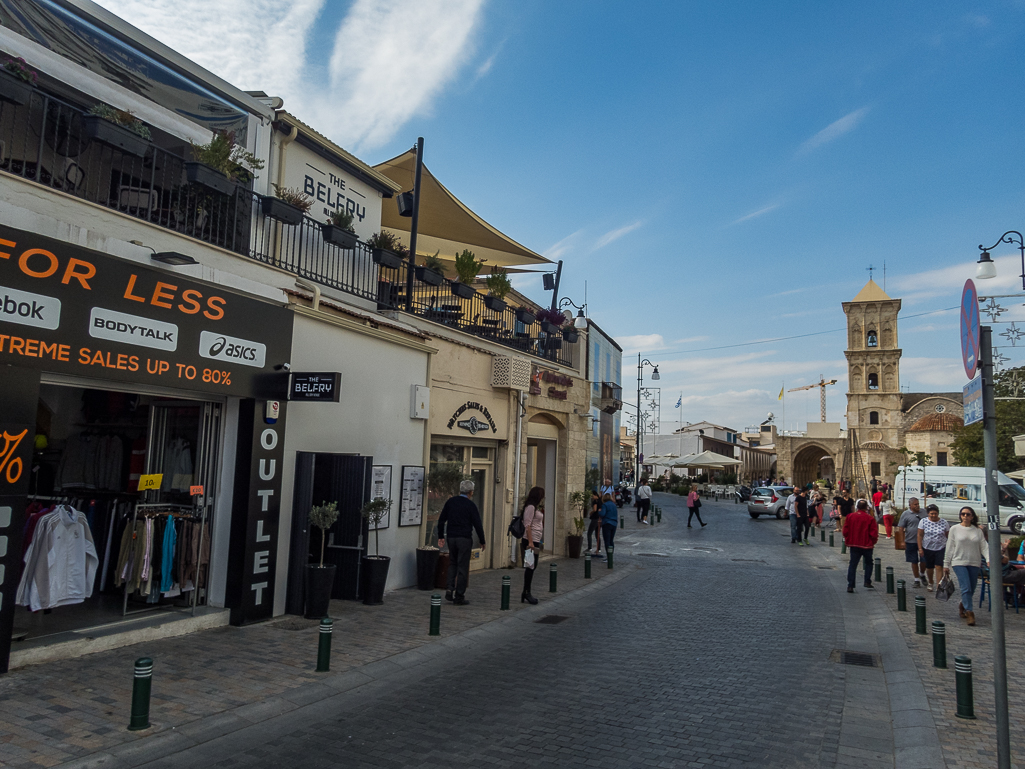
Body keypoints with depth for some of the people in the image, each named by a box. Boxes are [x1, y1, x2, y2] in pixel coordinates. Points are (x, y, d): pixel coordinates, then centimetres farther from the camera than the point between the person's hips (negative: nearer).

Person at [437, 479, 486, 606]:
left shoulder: (450, 502, 6)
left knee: (452, 564, 19)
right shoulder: (470, 505, -7)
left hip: (451, 537, 5)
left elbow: (441, 520, 9)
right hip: (465, 538, -5)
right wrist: (482, 541, 2)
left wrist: (441, 536, 17)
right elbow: (478, 525, -8)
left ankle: (450, 589, 4)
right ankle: (459, 596, 5)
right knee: (463, 567, 2)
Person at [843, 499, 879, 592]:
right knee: (868, 563, 21)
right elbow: (874, 533, -9)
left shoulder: (850, 516, -3)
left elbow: (845, 531, 1)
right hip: (867, 545, -2)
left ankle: (850, 586, -2)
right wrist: (873, 542, 10)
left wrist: (848, 542, 13)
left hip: (854, 545, 2)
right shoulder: (870, 518, -11)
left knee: (852, 564, 4)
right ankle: (867, 582, 19)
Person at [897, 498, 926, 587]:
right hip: (911, 542, -2)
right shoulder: (906, 514, -5)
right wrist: (902, 541, -9)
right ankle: (916, 579, 17)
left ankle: (922, 575, 33)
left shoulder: (923, 512, 4)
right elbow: (901, 528, -5)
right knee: (914, 561, 5)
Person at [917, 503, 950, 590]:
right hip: (927, 548, 1)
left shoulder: (944, 523, -2)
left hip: (941, 548, -1)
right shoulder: (923, 521, -3)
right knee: (929, 567, 12)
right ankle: (930, 583, 35)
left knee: (939, 567, -11)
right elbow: (920, 535, -1)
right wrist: (920, 548, -6)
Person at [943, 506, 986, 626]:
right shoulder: (954, 529, 3)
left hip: (974, 563, 3)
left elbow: (984, 547, 1)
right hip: (959, 562, -2)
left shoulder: (978, 531, 7)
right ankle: (969, 613, -11)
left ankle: (962, 605, 34)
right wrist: (946, 564, 4)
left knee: (971, 590, 9)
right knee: (966, 588, -14)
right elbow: (949, 548, 4)